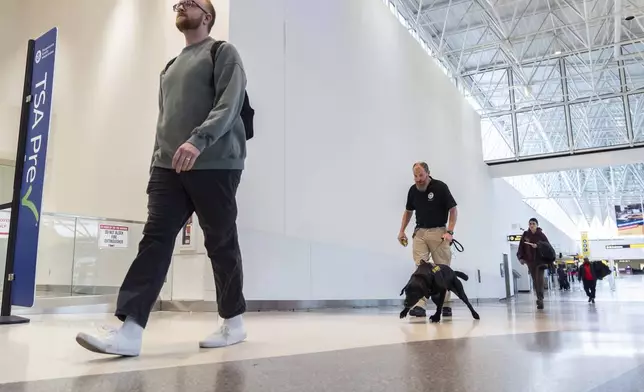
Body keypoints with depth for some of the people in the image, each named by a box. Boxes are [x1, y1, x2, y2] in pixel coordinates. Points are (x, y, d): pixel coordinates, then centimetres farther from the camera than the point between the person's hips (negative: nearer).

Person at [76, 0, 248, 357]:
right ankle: (130, 330, -12)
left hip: (214, 166, -6)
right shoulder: (170, 68, 27)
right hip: (169, 169, 6)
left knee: (221, 244, -1)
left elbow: (230, 103, -12)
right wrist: (156, 165, 18)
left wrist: (198, 140, -26)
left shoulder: (223, 53, 5)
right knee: (155, 239, -7)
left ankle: (233, 322, 13)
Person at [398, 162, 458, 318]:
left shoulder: (440, 187, -10)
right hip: (419, 232, 3)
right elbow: (408, 211, 19)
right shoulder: (413, 190, 4)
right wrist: (402, 231, 10)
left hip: (439, 232, -3)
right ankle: (420, 305, -13)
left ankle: (445, 304, 12)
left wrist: (449, 231, -17)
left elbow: (453, 210, -7)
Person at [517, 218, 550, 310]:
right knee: (535, 280, 9)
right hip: (530, 261, 3)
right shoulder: (525, 234, 3)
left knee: (539, 280, -14)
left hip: (540, 261, -3)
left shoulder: (541, 235, -3)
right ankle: (539, 298, 21)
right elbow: (521, 247, 2)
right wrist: (521, 257, -8)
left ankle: (540, 299, -16)